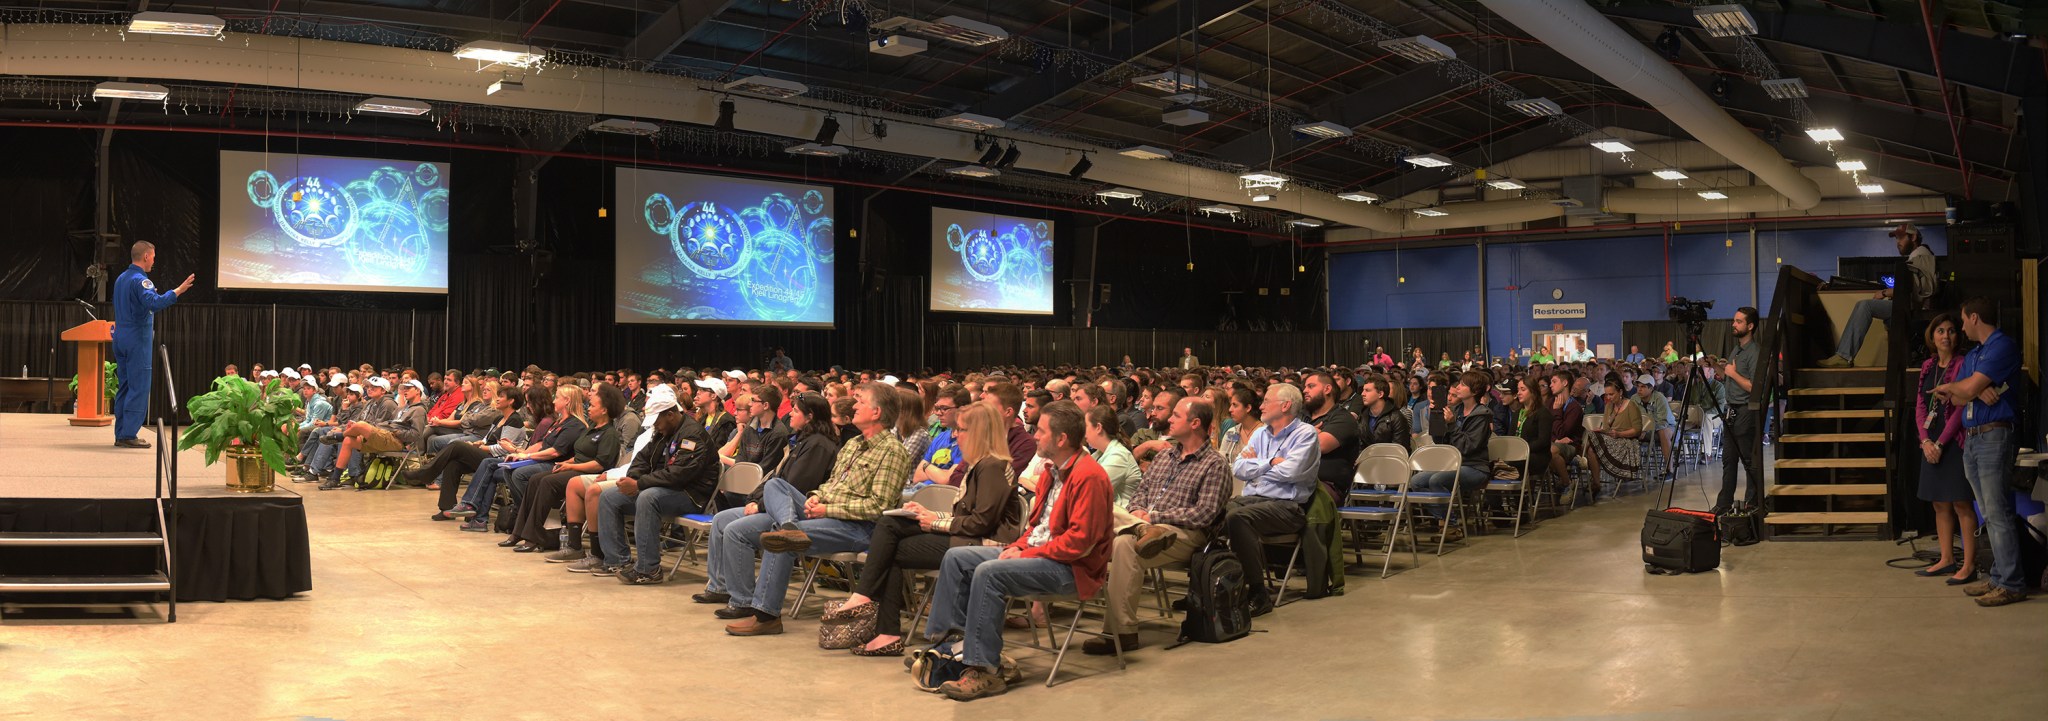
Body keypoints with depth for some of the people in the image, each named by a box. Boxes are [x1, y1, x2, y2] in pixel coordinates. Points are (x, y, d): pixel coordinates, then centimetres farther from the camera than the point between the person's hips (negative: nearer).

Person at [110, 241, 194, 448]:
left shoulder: (121, 278, 15)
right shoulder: (140, 280, -14)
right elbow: (154, 303, -30)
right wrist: (178, 291, -30)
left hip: (121, 338, 9)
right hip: (137, 340, -9)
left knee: (124, 387, 11)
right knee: (139, 388, -6)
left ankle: (120, 435, 13)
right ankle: (129, 435, -8)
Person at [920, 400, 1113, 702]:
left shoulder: (1089, 476, -18)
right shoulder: (1052, 470, 13)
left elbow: (1080, 539, -24)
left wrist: (1028, 553, -19)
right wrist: (1018, 546, 2)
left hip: (1073, 567, -10)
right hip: (1036, 551, 10)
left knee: (989, 572, -29)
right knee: (956, 558, 2)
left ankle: (984, 672, -25)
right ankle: (945, 638, 1)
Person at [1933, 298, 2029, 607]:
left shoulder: (2003, 346, -8)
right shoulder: (1972, 356, 20)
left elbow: (1968, 388, -15)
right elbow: (1957, 398, 10)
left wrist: (1948, 387, 6)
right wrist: (1978, 392, -11)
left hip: (1994, 434, -9)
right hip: (1971, 439, 9)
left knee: (1998, 512, -10)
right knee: (1989, 514, 10)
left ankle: (2011, 584, -8)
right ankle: (1998, 575, 14)